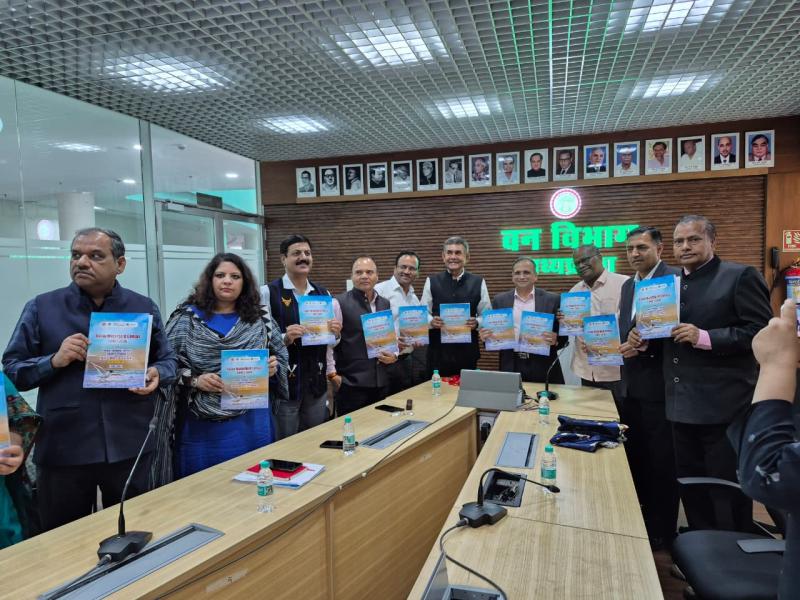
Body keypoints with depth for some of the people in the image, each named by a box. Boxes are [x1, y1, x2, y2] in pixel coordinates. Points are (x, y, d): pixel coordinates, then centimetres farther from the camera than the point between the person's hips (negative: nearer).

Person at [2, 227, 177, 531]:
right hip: (62, 450, -1)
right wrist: (54, 361, -17)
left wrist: (156, 375, -13)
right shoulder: (42, 307, 0)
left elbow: (168, 360, 8)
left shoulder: (144, 308, 3)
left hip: (130, 447, 1)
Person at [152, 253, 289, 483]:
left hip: (251, 423, 2)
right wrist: (194, 380, -17)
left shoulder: (260, 319, 5)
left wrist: (273, 366, -9)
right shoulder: (186, 317, -1)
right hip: (201, 426, -2)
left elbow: (281, 357, 12)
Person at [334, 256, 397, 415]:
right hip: (351, 384, -5)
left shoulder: (385, 303, 10)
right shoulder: (340, 303, -8)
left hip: (380, 383, 6)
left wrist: (394, 356, 0)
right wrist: (333, 373, -17)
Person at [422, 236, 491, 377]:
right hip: (438, 351, 0)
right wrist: (431, 321, -15)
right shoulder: (432, 281, 5)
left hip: (467, 351, 0)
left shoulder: (478, 282, 5)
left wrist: (476, 323, -14)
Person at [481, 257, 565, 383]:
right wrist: (485, 337, -12)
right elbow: (493, 332, 8)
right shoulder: (500, 300, 5)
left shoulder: (552, 300, 1)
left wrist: (556, 340, -19)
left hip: (543, 368, -1)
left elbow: (563, 334, 1)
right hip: (511, 368, 1)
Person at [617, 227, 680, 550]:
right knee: (634, 455, 18)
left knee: (662, 461, 5)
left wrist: (645, 345, -26)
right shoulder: (628, 285, 14)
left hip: (659, 384, -8)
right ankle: (638, 519, 34)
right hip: (631, 384, 8)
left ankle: (662, 529, 21)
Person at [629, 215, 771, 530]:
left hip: (723, 405, -7)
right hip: (682, 404, 7)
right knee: (689, 483, 18)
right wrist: (642, 336, -2)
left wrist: (704, 337, -23)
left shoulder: (741, 276, -8)